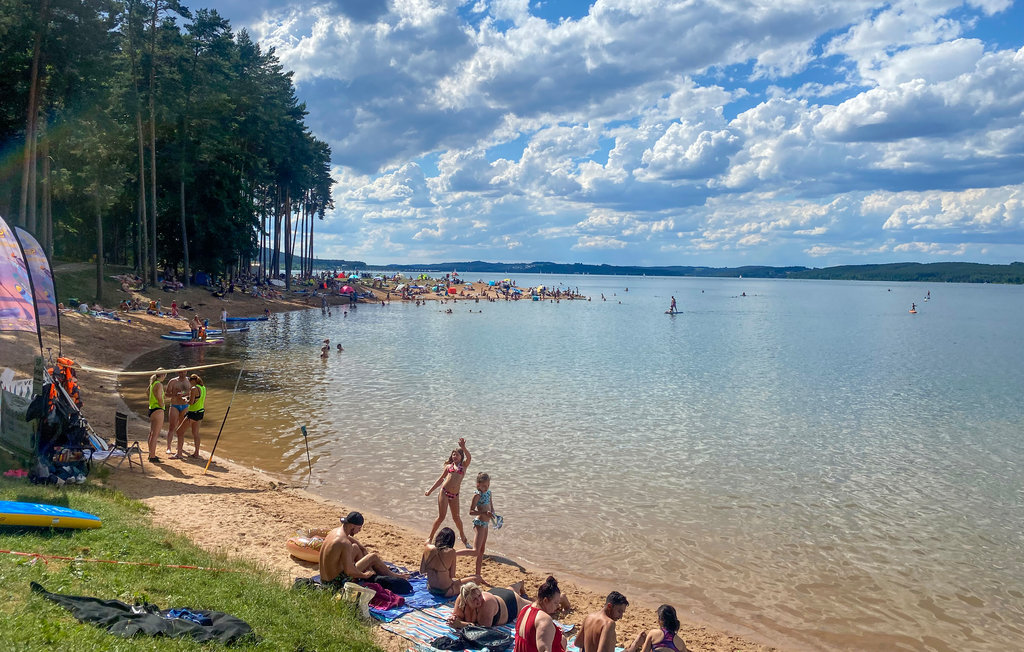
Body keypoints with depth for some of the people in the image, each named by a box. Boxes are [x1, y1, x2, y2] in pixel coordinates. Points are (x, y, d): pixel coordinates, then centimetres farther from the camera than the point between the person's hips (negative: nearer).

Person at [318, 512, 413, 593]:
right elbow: (349, 571, -27)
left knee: (355, 547, 19)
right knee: (373, 557, 2)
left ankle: (374, 575, 22)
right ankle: (392, 575, 26)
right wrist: (364, 575, -10)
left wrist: (364, 550, 22)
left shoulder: (335, 531, 2)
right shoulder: (344, 543, -27)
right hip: (337, 582, -9)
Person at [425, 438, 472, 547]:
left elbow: (469, 457, -11)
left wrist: (463, 447, -25)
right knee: (441, 516, -3)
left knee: (456, 517, 8)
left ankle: (462, 535, 31)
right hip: (444, 492, 0)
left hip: (454, 495, 0)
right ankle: (430, 537, 9)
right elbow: (441, 479, 20)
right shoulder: (448, 466, 14)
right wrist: (430, 490, 19)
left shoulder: (464, 465, 10)